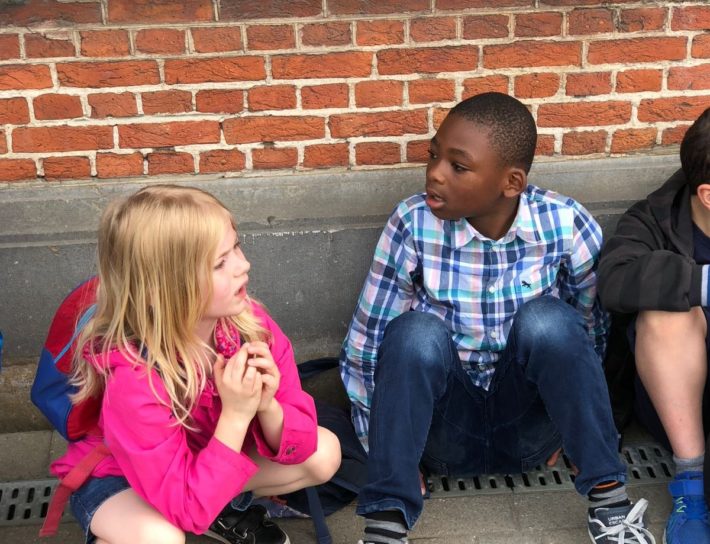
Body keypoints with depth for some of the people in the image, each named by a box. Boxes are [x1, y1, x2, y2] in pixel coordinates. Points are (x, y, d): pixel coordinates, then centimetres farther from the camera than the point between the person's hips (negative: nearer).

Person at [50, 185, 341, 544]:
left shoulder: (249, 322, -23)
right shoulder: (133, 380, -37)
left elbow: (297, 445, -15)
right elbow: (187, 508, -34)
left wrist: (267, 406, -36)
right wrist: (236, 416, -41)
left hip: (210, 460, 5)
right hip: (118, 479, -5)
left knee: (324, 453, -10)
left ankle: (228, 507, 12)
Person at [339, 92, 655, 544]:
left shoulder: (567, 224, -14)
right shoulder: (414, 225, -16)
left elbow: (593, 333, 0)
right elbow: (366, 347, -10)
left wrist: (565, 429, 0)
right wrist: (391, 455, -9)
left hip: (526, 424, 1)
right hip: (445, 429, 0)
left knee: (546, 319, -26)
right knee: (417, 332, -29)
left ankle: (609, 500, -17)